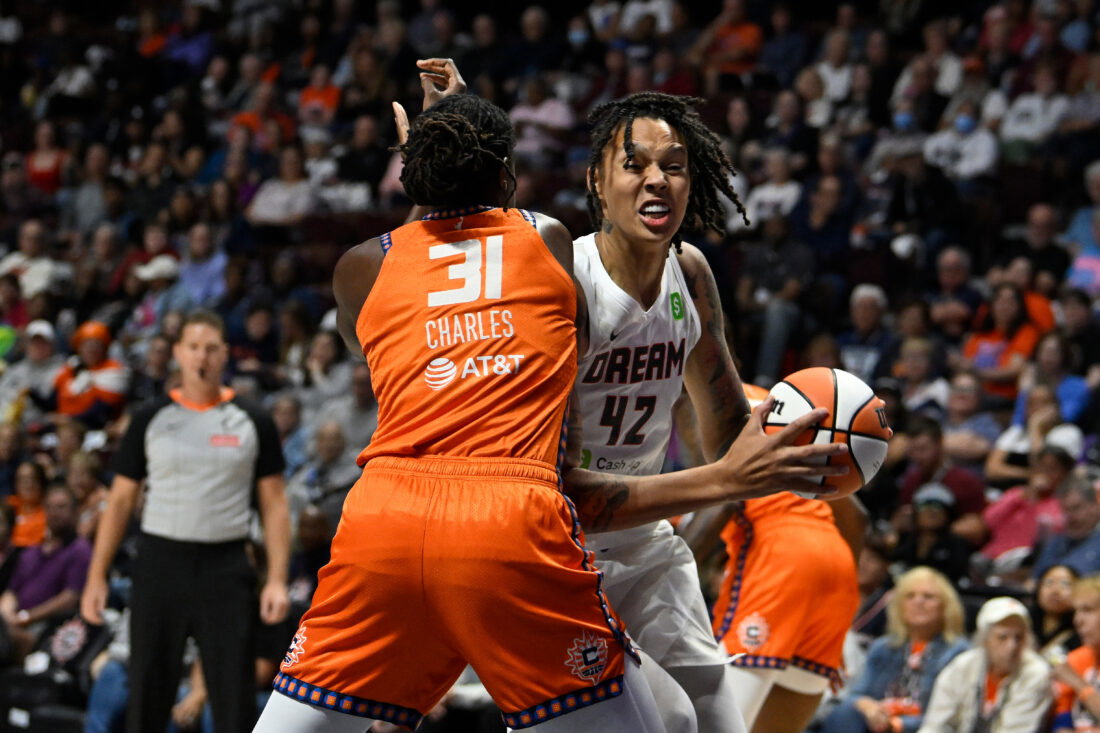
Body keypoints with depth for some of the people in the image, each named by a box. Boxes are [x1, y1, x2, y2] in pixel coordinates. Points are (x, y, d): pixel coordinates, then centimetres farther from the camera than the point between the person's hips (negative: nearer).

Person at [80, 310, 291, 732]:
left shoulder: (252, 423, 4)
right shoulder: (151, 420, 6)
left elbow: (274, 504, 5)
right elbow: (120, 500, 8)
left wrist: (277, 579, -6)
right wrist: (97, 576, 2)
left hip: (225, 567, -1)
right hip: (160, 565, 1)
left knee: (235, 697, -3)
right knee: (148, 694, 5)